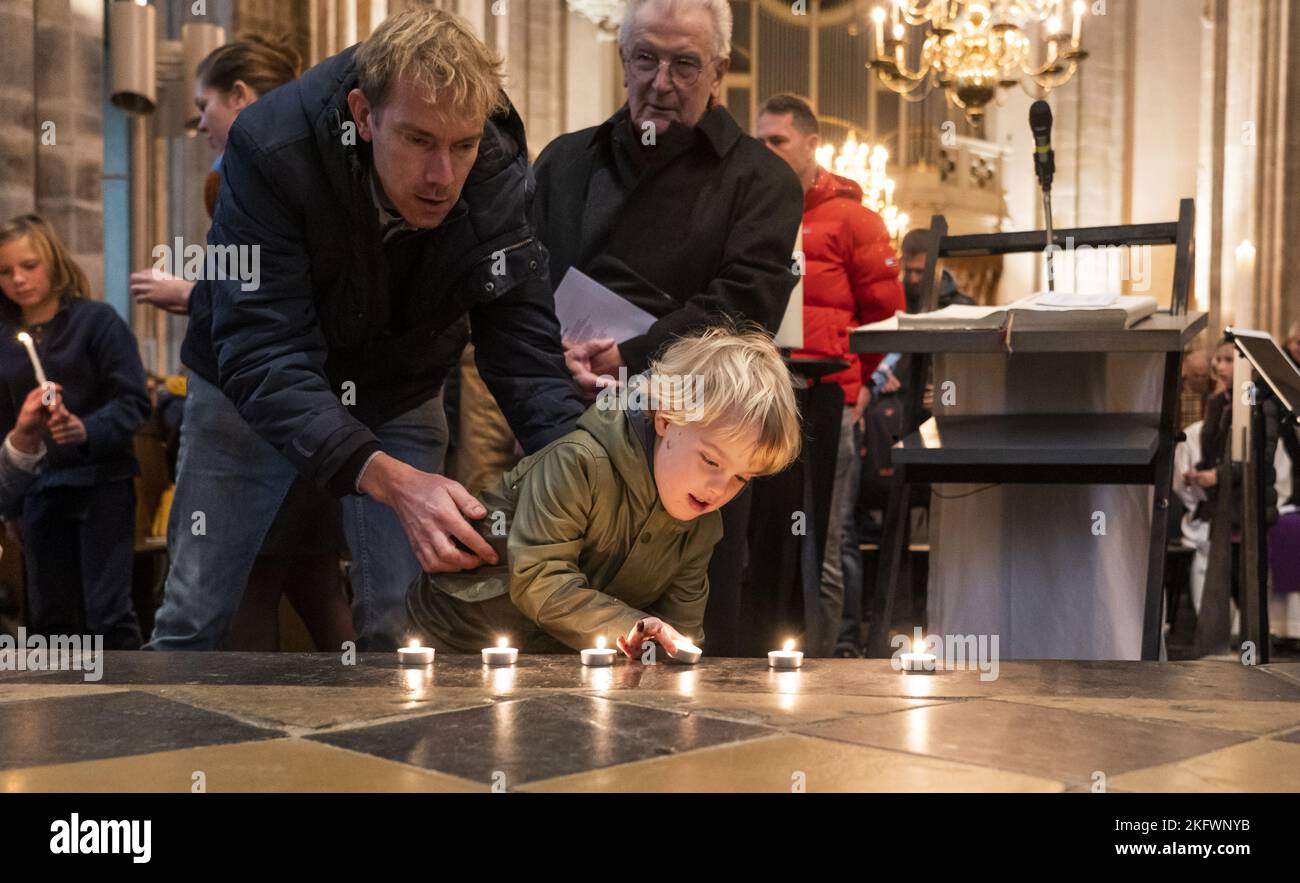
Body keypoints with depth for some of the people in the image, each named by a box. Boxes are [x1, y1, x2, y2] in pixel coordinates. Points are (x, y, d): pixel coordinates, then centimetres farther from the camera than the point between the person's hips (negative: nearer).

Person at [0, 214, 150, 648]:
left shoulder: (96, 319, -4)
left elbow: (133, 401, -11)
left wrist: (86, 430, -25)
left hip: (102, 480, -5)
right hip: (40, 486, 5)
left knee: (107, 612, -8)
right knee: (49, 617, 9)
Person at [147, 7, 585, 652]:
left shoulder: (499, 180, -25)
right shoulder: (270, 148, -33)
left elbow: (524, 346, -23)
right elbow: (261, 354, -38)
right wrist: (391, 480, -52)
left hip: (399, 395, 2)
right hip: (251, 390, -1)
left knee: (398, 618, 1)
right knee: (196, 611, 3)